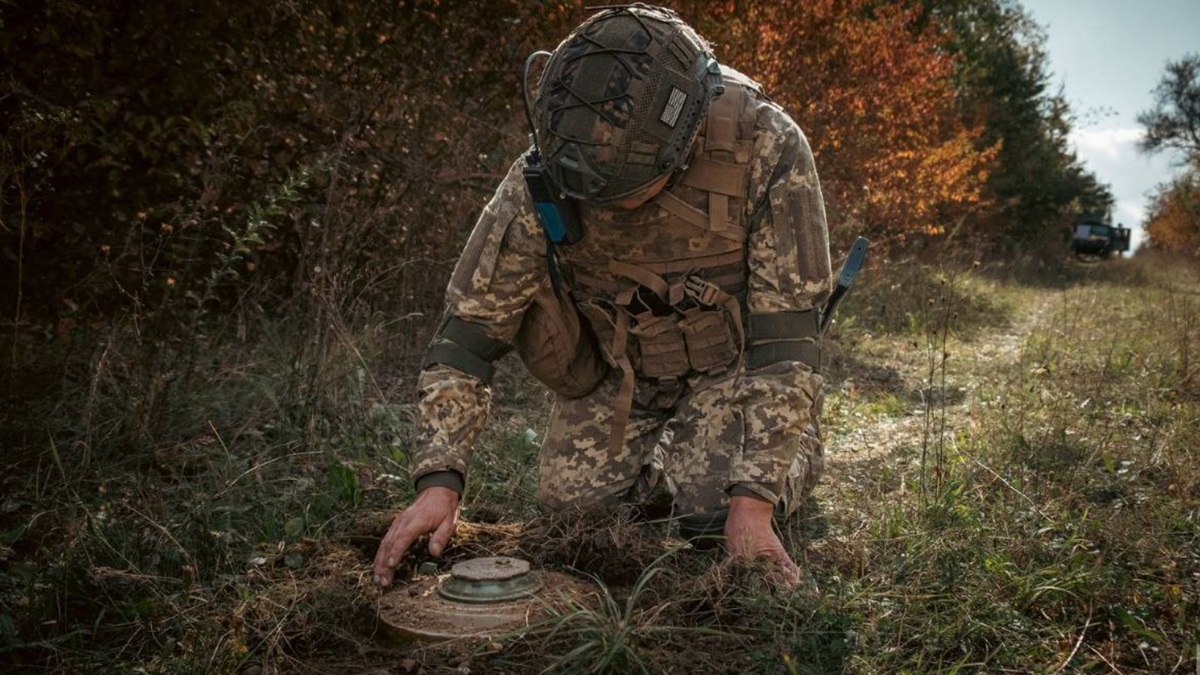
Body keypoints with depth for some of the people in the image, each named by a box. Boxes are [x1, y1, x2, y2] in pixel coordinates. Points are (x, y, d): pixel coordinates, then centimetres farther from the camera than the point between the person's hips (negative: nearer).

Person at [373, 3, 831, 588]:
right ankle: (658, 461, 22)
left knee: (714, 506, -22)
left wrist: (754, 499, -32)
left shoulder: (766, 147, -30)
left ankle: (797, 449, 11)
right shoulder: (542, 176, -25)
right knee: (564, 508, -7)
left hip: (733, 364, -2)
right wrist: (439, 481, -29)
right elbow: (468, 329, -19)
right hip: (615, 377, 2)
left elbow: (786, 340, -27)